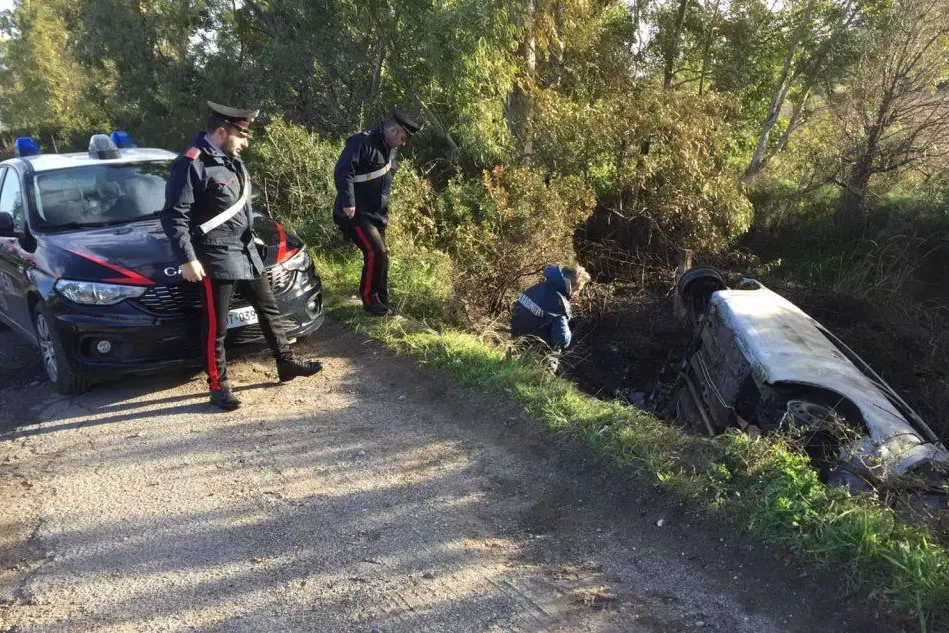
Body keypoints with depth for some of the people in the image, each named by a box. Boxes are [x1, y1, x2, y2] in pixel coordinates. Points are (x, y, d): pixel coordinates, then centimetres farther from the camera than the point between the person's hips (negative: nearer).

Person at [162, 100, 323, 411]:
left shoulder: (231, 159, 10)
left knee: (268, 309, 15)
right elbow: (174, 216, -18)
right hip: (216, 258, -9)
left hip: (246, 252, 9)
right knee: (216, 326, 2)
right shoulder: (192, 164, -16)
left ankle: (286, 363, 29)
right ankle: (218, 386, 13)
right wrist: (187, 259, -21)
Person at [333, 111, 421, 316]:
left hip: (377, 214, 9)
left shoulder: (390, 149, 10)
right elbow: (342, 171, -26)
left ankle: (381, 301, 25)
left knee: (381, 256, 12)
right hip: (356, 213, -9)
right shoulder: (362, 143, -19)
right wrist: (348, 203, -31)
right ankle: (368, 299, -1)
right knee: (375, 252, -17)